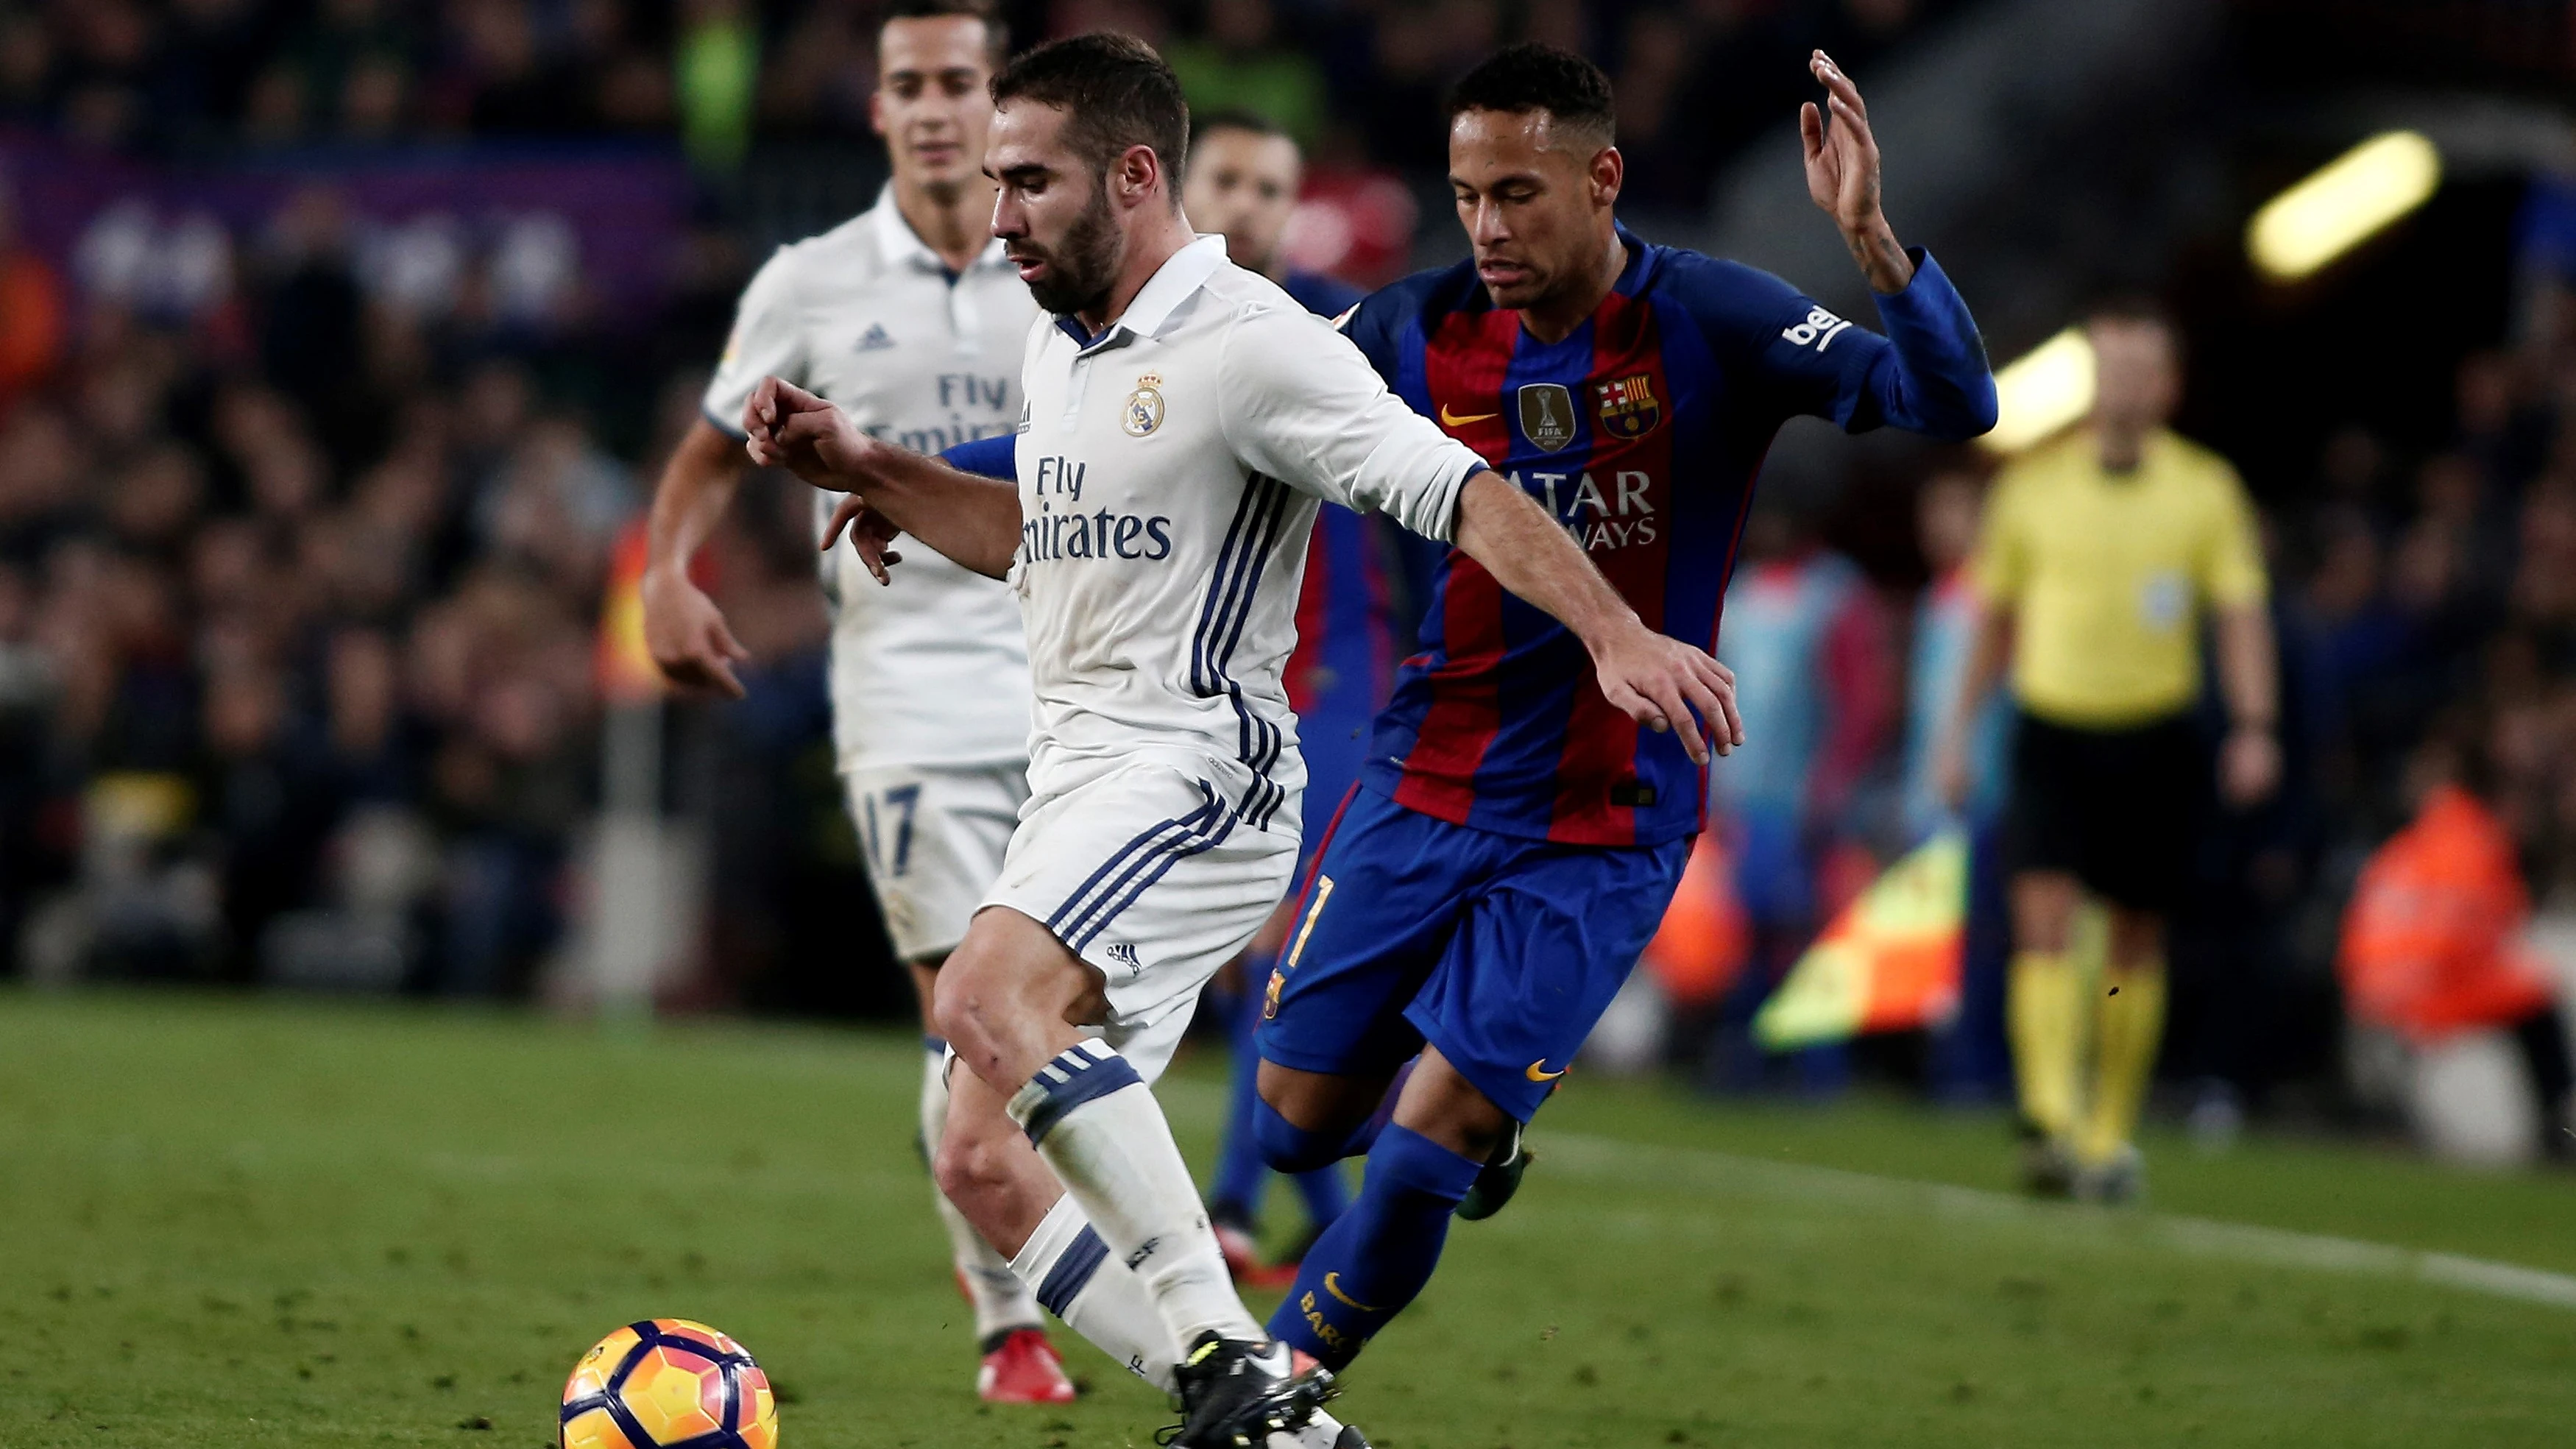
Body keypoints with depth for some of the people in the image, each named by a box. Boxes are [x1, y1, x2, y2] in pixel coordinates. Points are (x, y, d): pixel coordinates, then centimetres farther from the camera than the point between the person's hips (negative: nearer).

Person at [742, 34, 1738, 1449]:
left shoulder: (1246, 340, -11)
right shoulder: (1056, 350, 17)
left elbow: (1460, 492, -18)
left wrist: (1616, 633, -32)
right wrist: (861, 467, 23)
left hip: (1197, 763, -9)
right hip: (1076, 780, 9)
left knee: (986, 998, -34)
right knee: (983, 1166, 2)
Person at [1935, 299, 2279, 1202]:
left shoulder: (2206, 489, 3)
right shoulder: (2033, 487, 6)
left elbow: (2240, 614, -1)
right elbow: (1994, 618, 15)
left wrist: (2254, 728, -14)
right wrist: (1960, 730, 13)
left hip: (2154, 739, 0)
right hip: (2051, 729, 0)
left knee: (2136, 942, 6)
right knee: (2044, 916, -17)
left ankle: (2111, 1135, 19)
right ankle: (2051, 1120, -27)